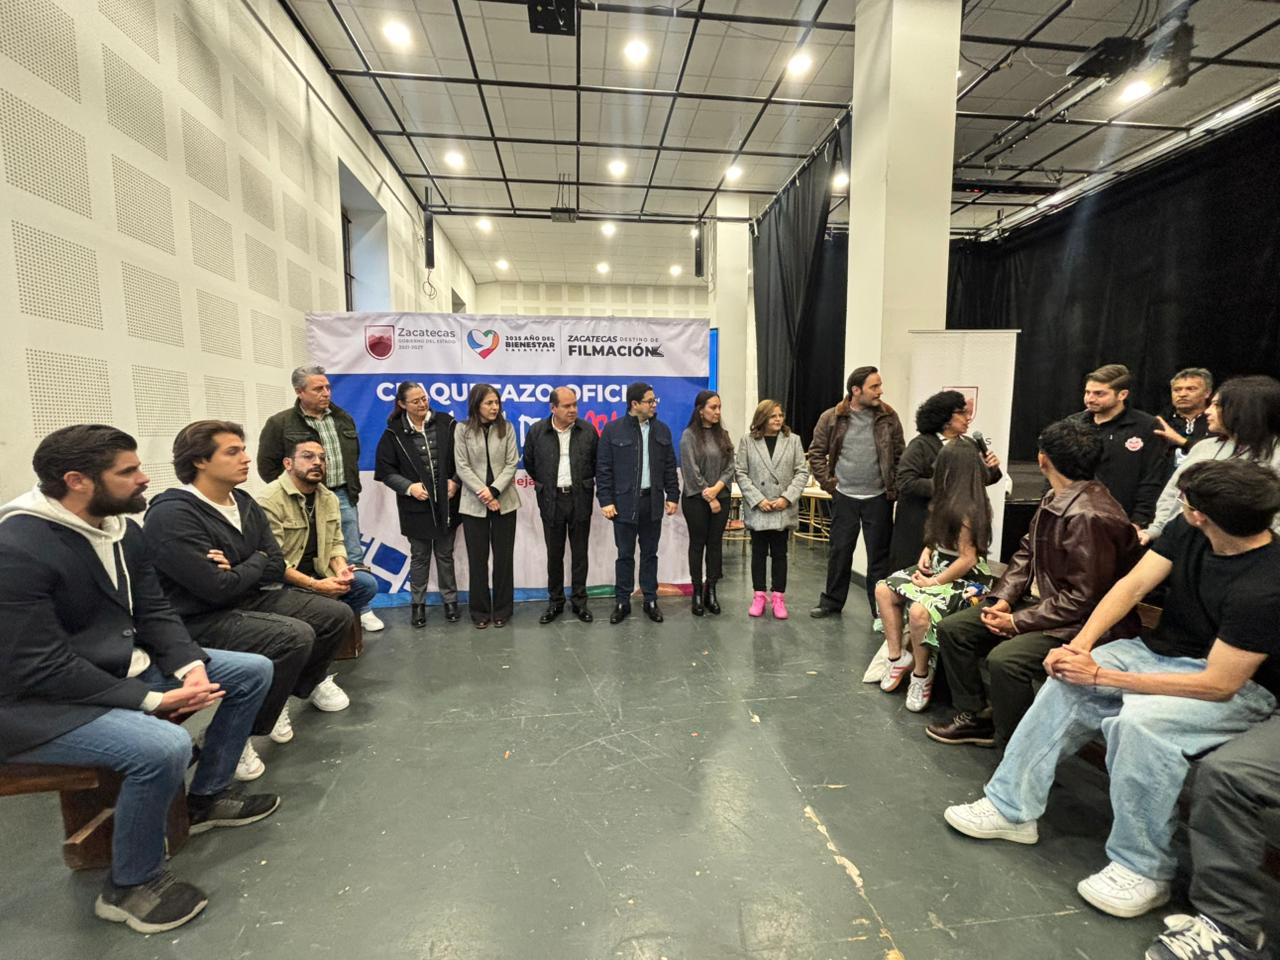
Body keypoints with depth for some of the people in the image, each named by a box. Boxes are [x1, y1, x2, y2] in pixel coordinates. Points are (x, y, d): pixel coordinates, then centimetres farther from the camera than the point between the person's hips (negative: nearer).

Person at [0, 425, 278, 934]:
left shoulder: (123, 529, 1)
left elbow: (155, 612, 5)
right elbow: (42, 669, -26)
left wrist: (190, 666, -12)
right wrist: (152, 699, -23)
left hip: (125, 668, 9)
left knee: (253, 671, 5)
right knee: (164, 745, -33)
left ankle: (207, 796, 21)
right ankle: (130, 885, -3)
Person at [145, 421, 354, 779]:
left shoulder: (244, 504, 4)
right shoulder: (172, 515, -21)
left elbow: (276, 568, 4)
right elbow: (217, 588, -25)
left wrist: (237, 569, -15)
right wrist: (256, 563, -7)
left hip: (250, 598, 8)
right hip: (200, 619, -8)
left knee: (337, 615, 4)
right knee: (295, 637, -29)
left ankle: (307, 682, 30)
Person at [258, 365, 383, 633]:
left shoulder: (343, 419, 10)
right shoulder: (280, 424, -6)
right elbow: (268, 466, -3)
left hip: (343, 498, 5)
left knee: (354, 556, 8)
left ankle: (362, 610, 19)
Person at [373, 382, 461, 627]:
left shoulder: (446, 423, -3)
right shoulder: (394, 432, -4)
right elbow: (386, 469, 0)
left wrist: (455, 481, -7)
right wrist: (409, 487, -13)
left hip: (446, 503, 1)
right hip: (416, 506, 0)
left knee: (445, 554, 13)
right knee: (419, 556, 12)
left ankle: (450, 600, 27)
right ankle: (417, 603, 28)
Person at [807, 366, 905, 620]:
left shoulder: (888, 417, -1)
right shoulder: (831, 418, -4)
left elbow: (899, 455, 5)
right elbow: (816, 453, 2)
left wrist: (894, 487, 0)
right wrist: (829, 483, -3)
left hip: (878, 498, 0)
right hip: (844, 497, 0)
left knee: (879, 555, 7)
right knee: (839, 551, 11)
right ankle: (832, 600, 27)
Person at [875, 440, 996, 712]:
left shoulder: (966, 509, -23)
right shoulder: (948, 501, 4)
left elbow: (967, 559, -22)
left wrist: (934, 583, -15)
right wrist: (927, 551, 1)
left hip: (966, 578, -10)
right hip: (939, 566, 10)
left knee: (919, 610, -33)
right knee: (884, 589, -3)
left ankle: (921, 674, -7)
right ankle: (898, 657, 4)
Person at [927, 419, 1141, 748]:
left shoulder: (1091, 517, -26)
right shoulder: (1054, 499, 2)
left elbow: (1082, 599, -24)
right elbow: (1026, 553, 8)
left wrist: (1018, 621, -18)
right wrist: (1003, 599, -5)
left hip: (1080, 623, -9)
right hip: (1039, 601, 9)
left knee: (1005, 658, -32)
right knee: (952, 628, 2)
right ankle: (973, 717, 16)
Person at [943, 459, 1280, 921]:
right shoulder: (1186, 531, -8)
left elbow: (1220, 684, -26)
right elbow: (1133, 585, -7)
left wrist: (1102, 676, -25)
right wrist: (1082, 644, -20)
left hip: (1239, 685, -7)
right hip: (1161, 652, 7)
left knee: (1140, 721, -34)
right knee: (1065, 684, -13)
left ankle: (1143, 870, -12)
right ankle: (1010, 807, -4)